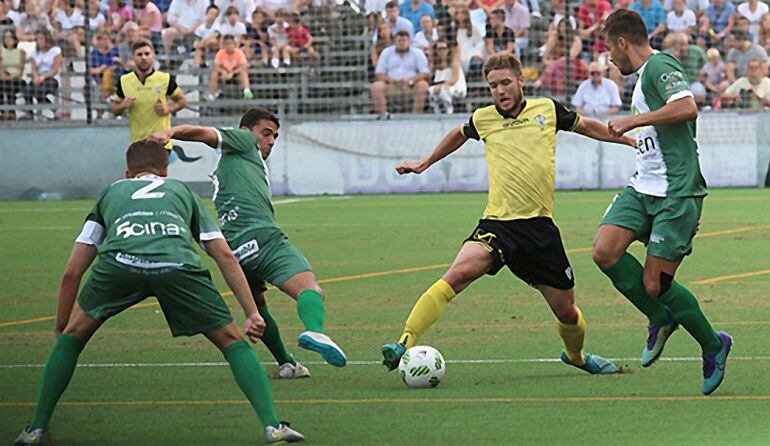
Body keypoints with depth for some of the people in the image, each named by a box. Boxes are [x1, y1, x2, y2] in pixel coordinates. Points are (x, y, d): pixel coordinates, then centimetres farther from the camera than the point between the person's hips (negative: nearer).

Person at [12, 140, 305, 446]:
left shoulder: (111, 193, 39)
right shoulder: (183, 191, 38)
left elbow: (72, 272, 36)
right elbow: (225, 257, 28)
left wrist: (60, 327, 45)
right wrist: (252, 313, 28)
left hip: (120, 261, 0)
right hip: (178, 262, 0)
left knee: (72, 337, 25)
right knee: (232, 341, 17)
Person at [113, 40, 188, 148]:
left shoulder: (165, 79, -3)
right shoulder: (124, 81, 3)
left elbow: (182, 101, 7)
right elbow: (115, 110, 12)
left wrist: (168, 109, -12)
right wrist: (123, 106, -11)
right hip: (136, 144, 2)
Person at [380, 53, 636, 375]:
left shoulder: (547, 109, 6)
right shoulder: (483, 119, 7)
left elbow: (585, 126, 25)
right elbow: (460, 134, 30)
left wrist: (629, 139, 28)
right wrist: (424, 164, 41)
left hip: (540, 225, 1)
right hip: (497, 224, -1)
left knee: (567, 313, 8)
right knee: (460, 273, -29)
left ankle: (576, 355, 42)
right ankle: (406, 343, -34)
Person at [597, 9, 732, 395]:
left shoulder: (659, 66, -10)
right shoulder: (645, 74, 21)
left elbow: (687, 108, -27)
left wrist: (634, 121, -20)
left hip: (675, 193, -9)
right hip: (642, 188, 9)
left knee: (655, 284, -8)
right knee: (605, 251, -10)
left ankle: (713, 345, 14)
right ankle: (660, 319, 9)